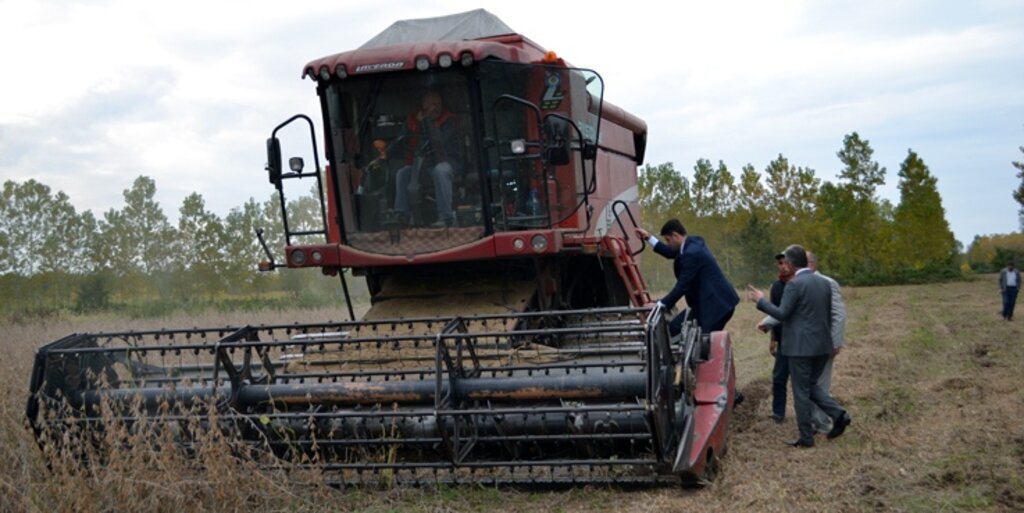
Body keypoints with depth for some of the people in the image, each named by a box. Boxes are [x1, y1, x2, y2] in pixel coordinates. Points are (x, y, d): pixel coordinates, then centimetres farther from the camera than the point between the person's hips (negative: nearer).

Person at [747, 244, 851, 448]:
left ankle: (806, 437, 8)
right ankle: (838, 414, 3)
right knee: (812, 385, 21)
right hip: (823, 345, 7)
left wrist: (760, 300, -5)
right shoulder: (824, 283, 9)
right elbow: (829, 315, 14)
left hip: (801, 346, -7)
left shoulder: (794, 284, -14)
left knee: (801, 391, 3)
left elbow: (782, 313, -16)